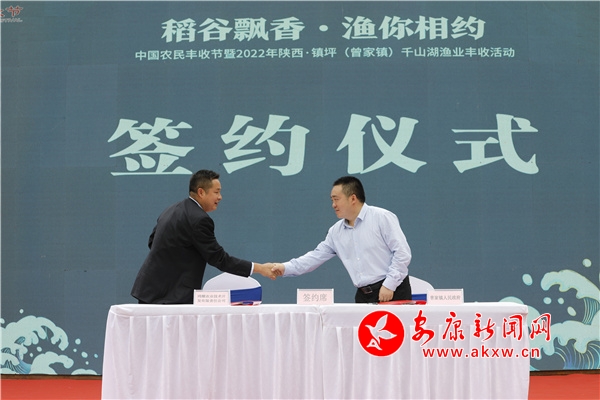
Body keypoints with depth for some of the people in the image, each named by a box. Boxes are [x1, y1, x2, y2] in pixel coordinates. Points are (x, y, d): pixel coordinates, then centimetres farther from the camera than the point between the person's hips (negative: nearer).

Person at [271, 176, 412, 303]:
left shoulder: (382, 218, -6)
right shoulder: (336, 231, 14)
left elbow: (402, 252, -10)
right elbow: (316, 256, 16)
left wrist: (389, 285, -15)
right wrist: (286, 268, 5)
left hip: (393, 292, -6)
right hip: (363, 296, 6)